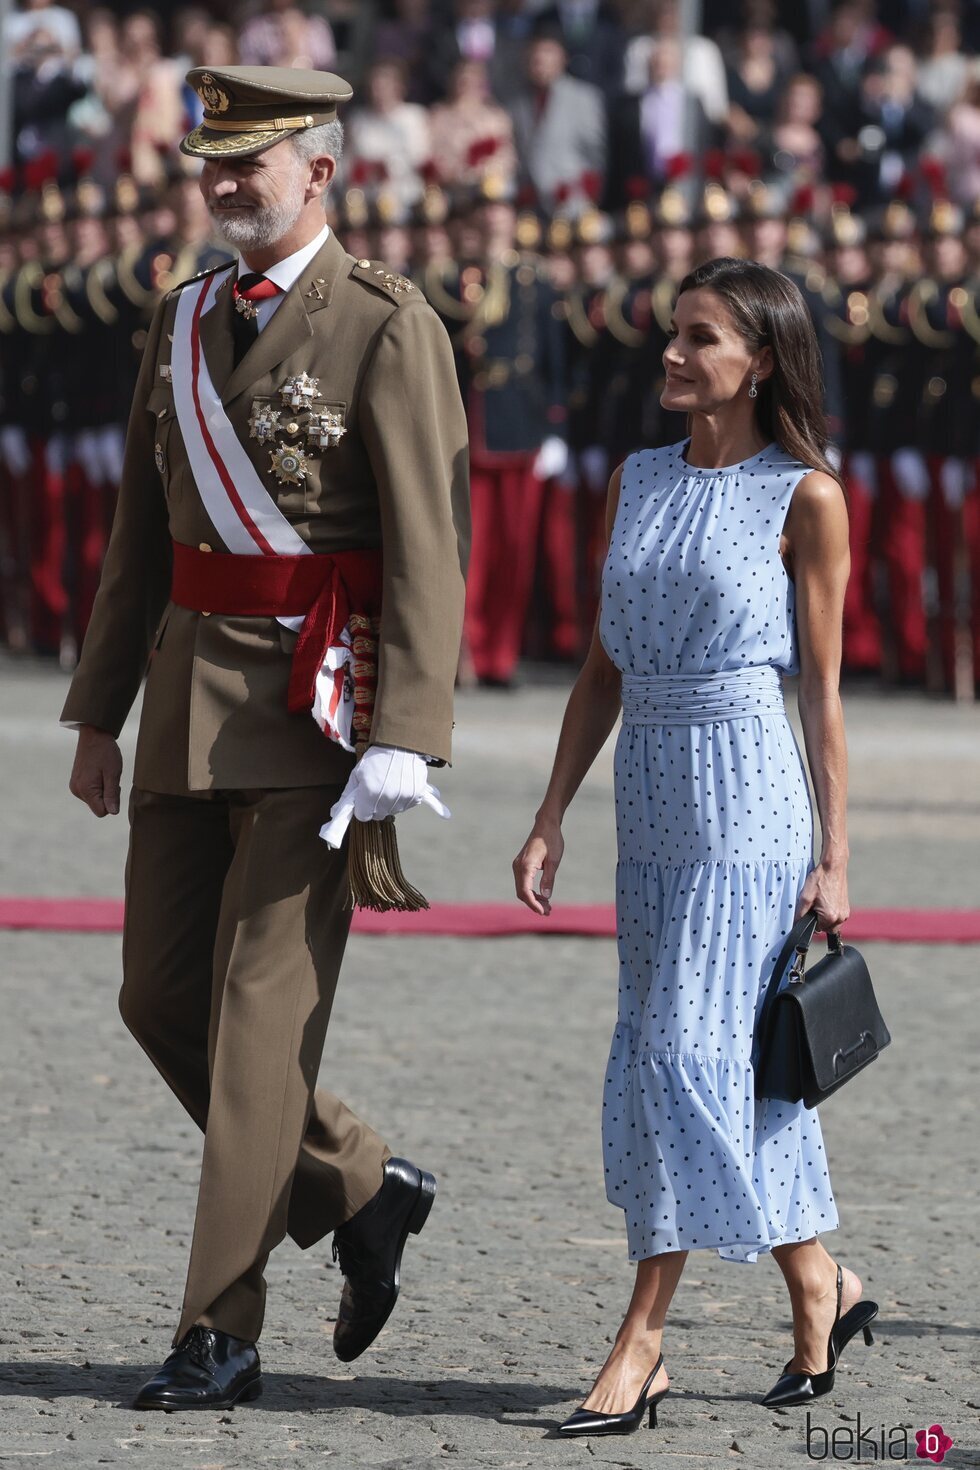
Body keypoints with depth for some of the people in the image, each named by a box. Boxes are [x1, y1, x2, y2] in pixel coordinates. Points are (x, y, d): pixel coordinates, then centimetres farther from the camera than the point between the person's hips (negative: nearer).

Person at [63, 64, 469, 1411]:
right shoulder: (183, 324, 13)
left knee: (262, 1010, -8)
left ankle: (222, 1336, -4)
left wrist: (402, 739, -20)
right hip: (190, 691, 7)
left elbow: (429, 546, -14)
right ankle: (359, 1193, 25)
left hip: (317, 703, -7)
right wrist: (99, 714, 14)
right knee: (163, 998, 6)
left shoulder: (388, 327, -9)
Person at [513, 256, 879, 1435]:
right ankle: (819, 1289, 24)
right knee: (711, 1061, 9)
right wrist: (549, 823, 9)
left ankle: (640, 1341, -9)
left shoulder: (803, 496, -5)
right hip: (651, 790, 6)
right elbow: (604, 670, 14)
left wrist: (835, 856, -4)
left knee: (690, 1047, -10)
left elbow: (821, 685, -3)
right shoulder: (638, 484, 11)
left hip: (747, 788, -6)